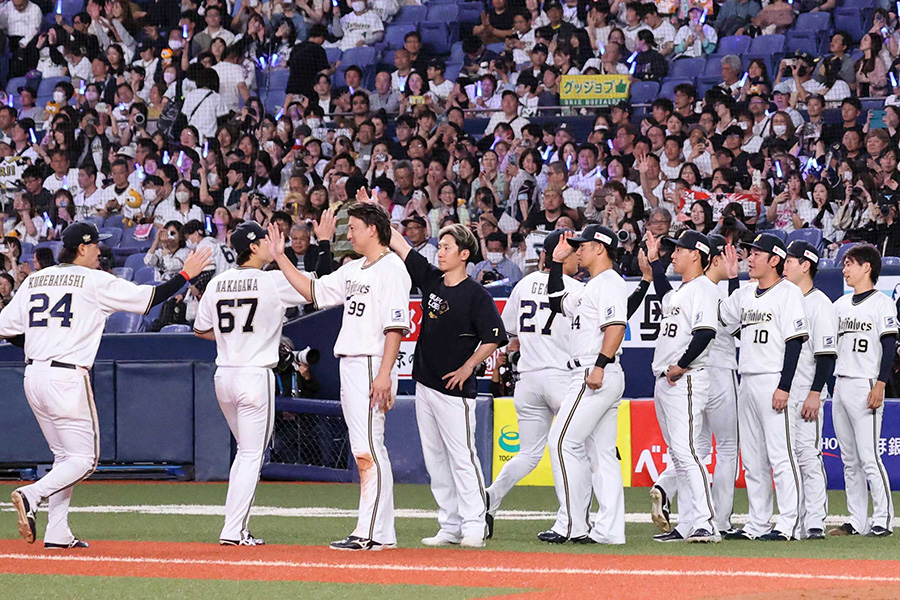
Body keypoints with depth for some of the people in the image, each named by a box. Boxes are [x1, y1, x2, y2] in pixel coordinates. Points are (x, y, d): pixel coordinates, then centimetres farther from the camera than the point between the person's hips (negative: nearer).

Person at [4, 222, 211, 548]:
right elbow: (148, 297, -4)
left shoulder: (34, 280, 12)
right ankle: (32, 494, -24)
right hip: (68, 378, -7)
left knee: (65, 456, 17)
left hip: (33, 375, 7)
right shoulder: (96, 281, -4)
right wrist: (186, 275, 7)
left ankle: (57, 532, 9)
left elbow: (5, 325, 9)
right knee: (83, 459, -1)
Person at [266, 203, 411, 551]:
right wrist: (280, 258, 20)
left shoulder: (391, 269, -11)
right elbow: (314, 291, 25)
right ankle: (383, 533, 12)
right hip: (350, 366, 10)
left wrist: (384, 375, -24)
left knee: (368, 450, -12)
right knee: (366, 453, 10)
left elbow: (396, 326, -18)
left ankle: (370, 532, -14)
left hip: (372, 365, -10)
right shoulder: (354, 270, 18)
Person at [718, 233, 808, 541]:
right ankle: (758, 524, 14)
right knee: (752, 460, 9)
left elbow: (795, 341, -12)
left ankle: (788, 524, -10)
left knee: (781, 455, -10)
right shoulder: (744, 294, 16)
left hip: (774, 381, -8)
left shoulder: (788, 293, -6)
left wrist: (784, 387, -19)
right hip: (747, 382, 8)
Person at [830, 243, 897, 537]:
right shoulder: (840, 304, 17)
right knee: (850, 460, 7)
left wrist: (880, 384, -16)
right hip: (840, 386, 8)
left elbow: (889, 346, -10)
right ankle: (857, 521, 9)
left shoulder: (882, 303, -4)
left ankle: (883, 519, -9)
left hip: (866, 387, -8)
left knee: (869, 457, -11)